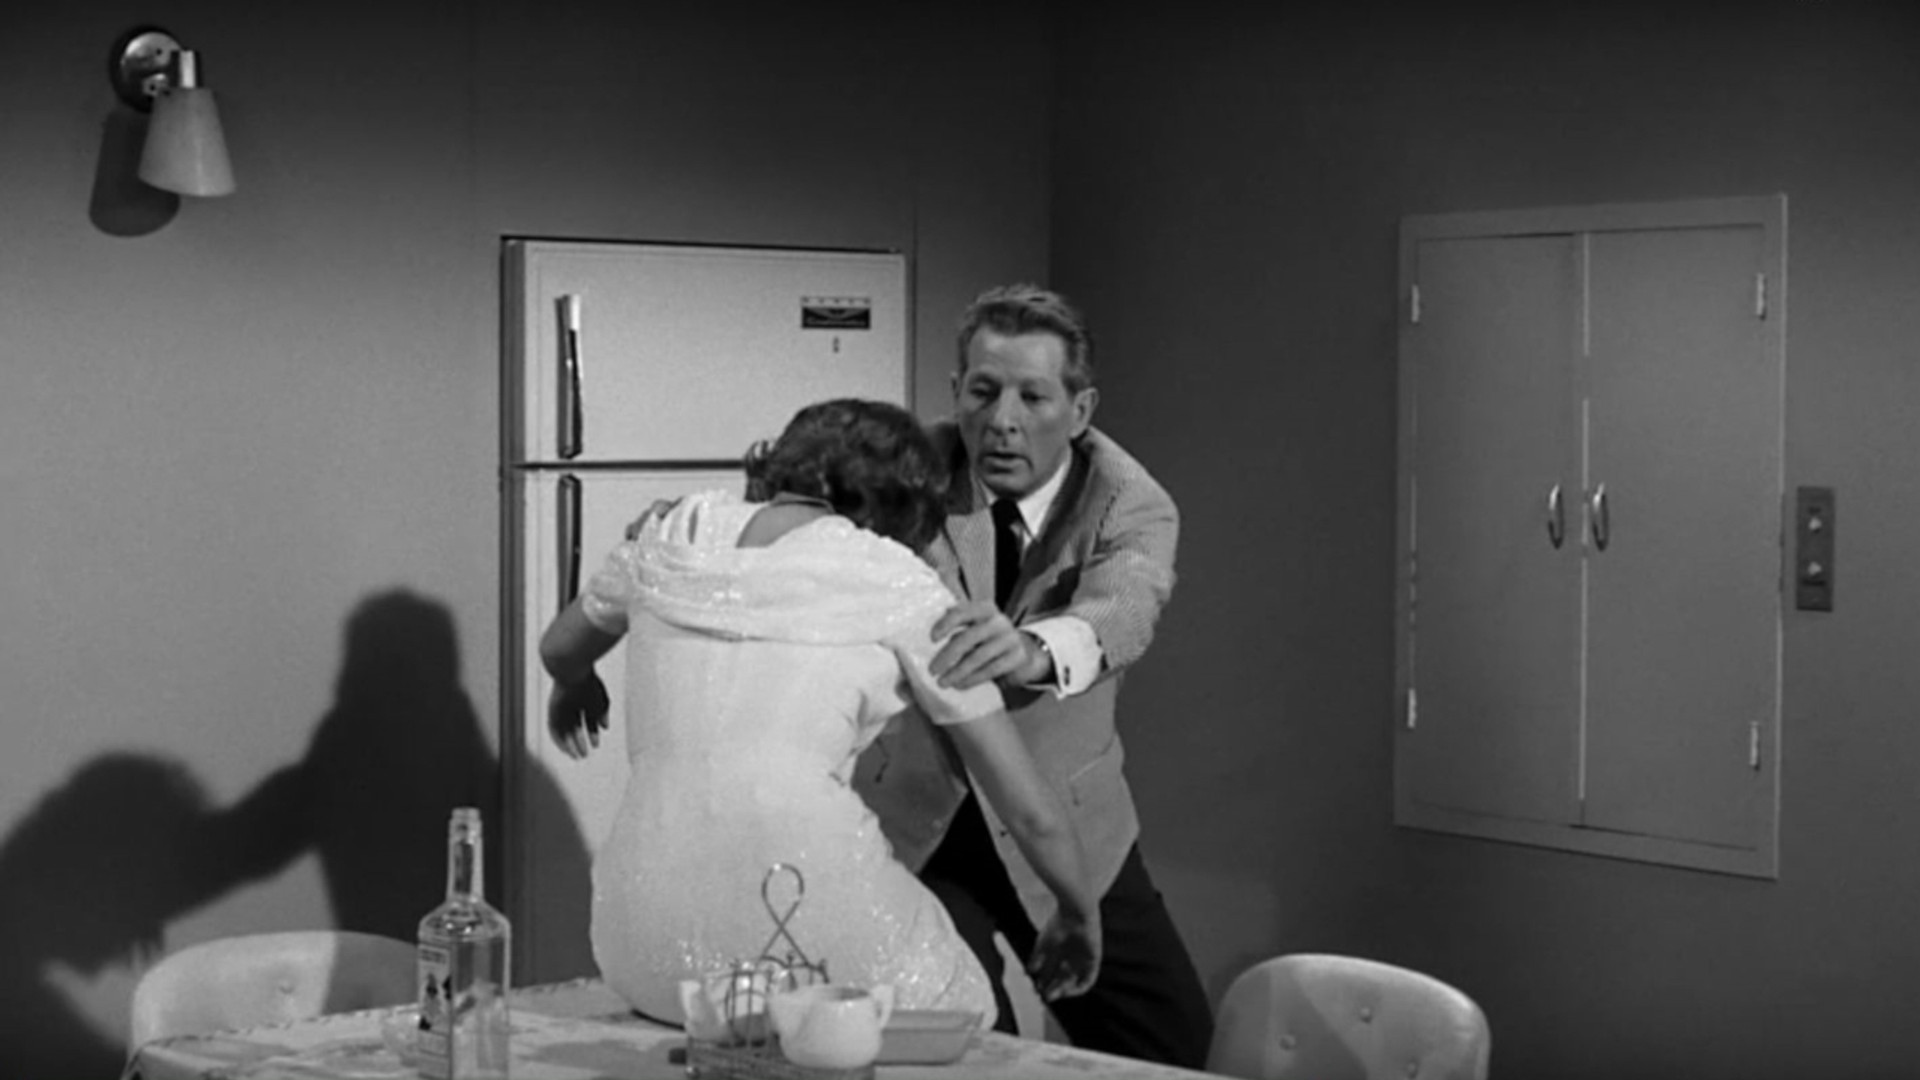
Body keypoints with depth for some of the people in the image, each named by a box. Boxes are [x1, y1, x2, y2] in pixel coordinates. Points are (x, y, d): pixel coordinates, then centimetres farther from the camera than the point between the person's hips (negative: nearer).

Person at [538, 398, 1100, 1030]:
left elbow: (559, 649, 39)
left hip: (640, 952, 4)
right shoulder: (897, 581, 7)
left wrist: (577, 684, 63)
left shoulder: (677, 532, 17)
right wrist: (1078, 911, 31)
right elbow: (1031, 811, 11)